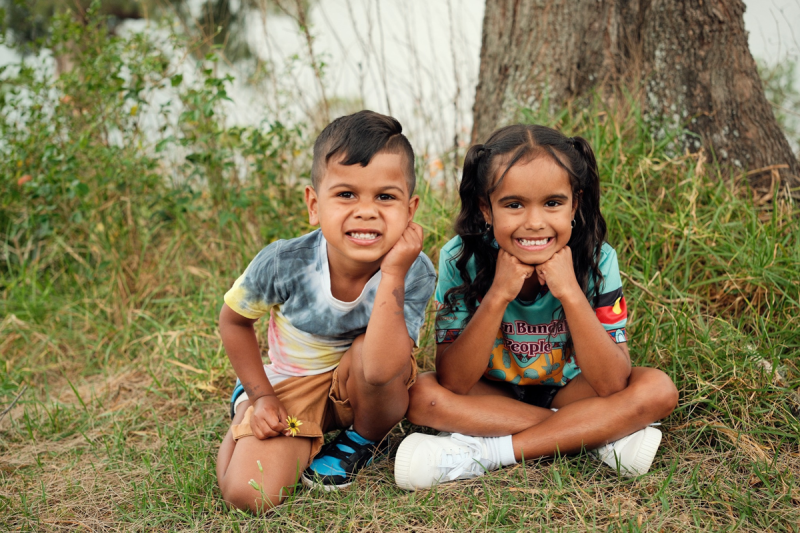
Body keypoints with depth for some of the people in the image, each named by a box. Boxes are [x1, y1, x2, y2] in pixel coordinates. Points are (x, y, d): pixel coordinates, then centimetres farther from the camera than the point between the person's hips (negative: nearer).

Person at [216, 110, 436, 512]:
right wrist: (261, 397, -7)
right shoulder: (283, 264, -25)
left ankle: (364, 440, -2)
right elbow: (233, 320, -3)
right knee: (249, 494, -20)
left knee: (367, 347, -34)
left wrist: (391, 274, -43)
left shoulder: (415, 274, -27)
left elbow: (380, 369, -41)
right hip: (291, 387, 0)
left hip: (363, 390, 0)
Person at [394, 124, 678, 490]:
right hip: (491, 396, 0)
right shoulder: (460, 260, -21)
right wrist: (498, 296, -34)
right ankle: (603, 436, -22)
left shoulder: (597, 260, -20)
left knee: (658, 389, -25)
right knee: (421, 394, -29)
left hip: (567, 391, 0)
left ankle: (484, 453, -25)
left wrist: (570, 293, -34)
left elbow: (613, 385, -24)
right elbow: (452, 384, -24)